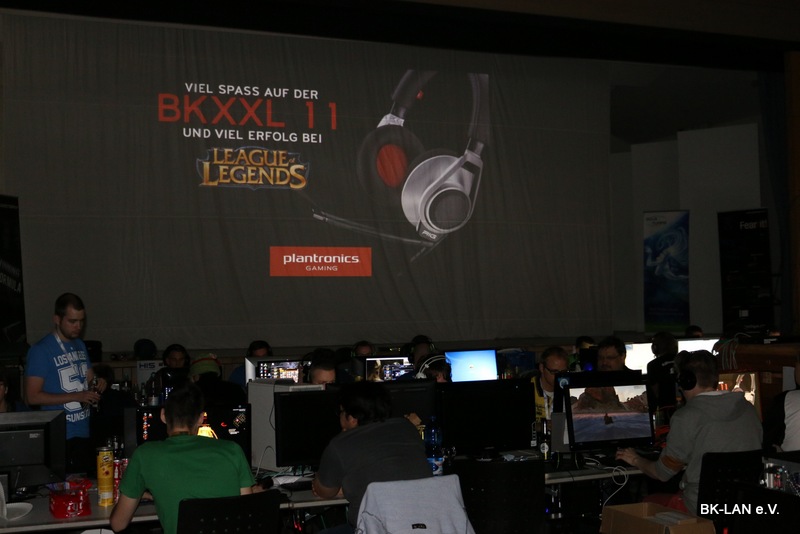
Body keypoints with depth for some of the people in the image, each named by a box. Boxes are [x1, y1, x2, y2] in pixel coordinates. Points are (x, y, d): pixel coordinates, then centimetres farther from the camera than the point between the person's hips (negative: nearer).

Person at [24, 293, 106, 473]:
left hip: (84, 433, 7)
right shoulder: (41, 350, -10)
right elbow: (32, 397, -15)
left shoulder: (80, 345, 12)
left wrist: (97, 386, -3)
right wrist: (76, 396, -19)